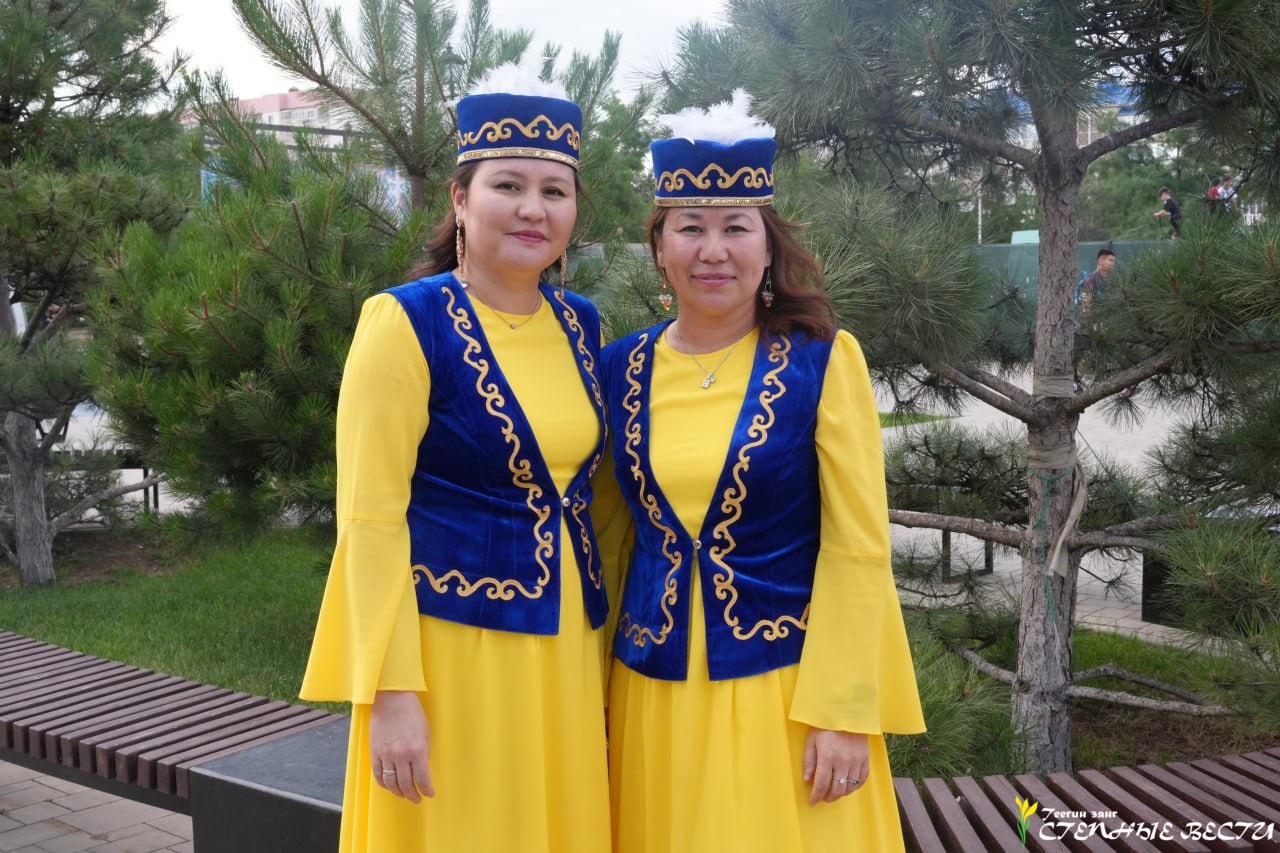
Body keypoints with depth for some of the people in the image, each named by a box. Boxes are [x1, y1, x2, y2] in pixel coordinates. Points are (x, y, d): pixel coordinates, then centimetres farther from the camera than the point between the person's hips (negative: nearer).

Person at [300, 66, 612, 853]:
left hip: (568, 647, 6)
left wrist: (601, 647, 14)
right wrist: (390, 692, -16)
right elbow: (370, 520, -13)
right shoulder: (407, 324, -11)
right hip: (451, 646, -6)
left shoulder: (581, 324, 6)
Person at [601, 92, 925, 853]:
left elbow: (859, 546, -9)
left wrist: (844, 709, -13)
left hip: (786, 687, -3)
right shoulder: (623, 367, 1)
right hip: (654, 688, 3)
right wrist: (599, 684, 11)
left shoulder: (823, 361, -8)